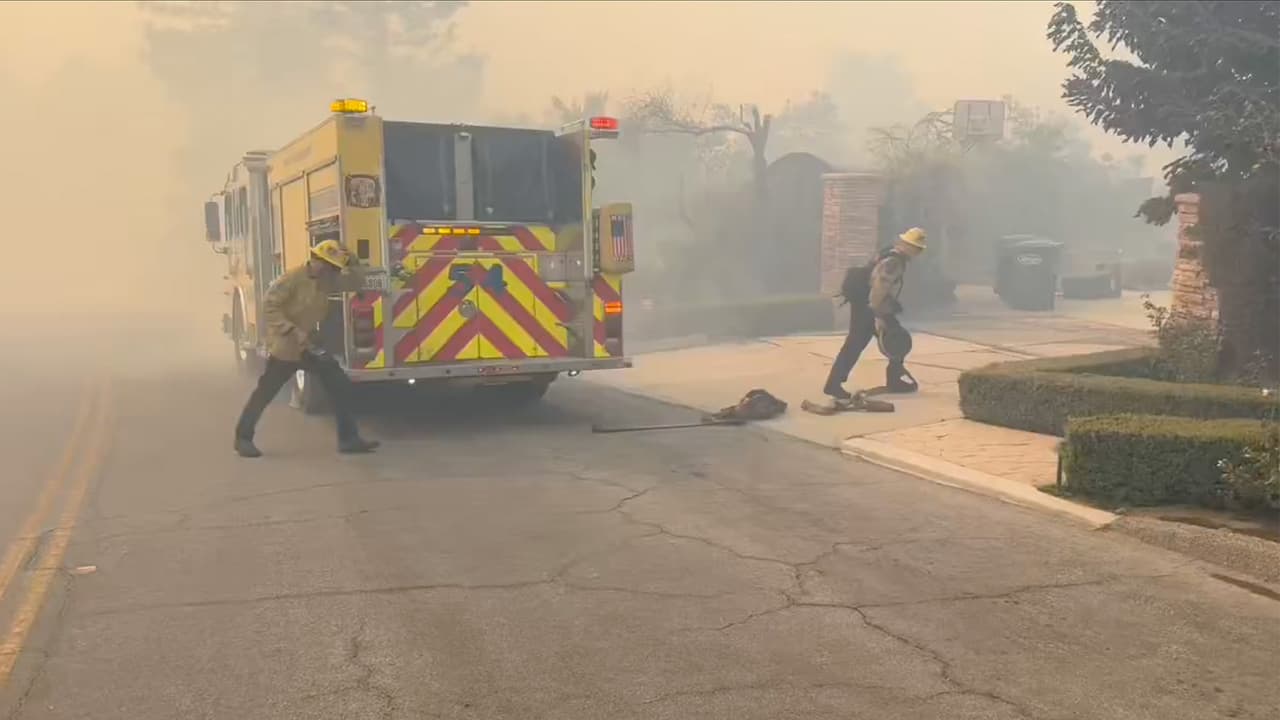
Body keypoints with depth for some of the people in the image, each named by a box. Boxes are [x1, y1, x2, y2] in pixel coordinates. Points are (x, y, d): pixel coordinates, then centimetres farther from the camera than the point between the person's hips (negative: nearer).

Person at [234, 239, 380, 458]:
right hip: (284, 347, -7)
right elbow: (269, 306, -23)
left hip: (309, 346, 7)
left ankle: (348, 438, 3)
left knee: (340, 385, -1)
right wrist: (293, 331, -28)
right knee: (265, 392, 3)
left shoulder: (324, 282, 4)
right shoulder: (292, 279, -20)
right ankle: (243, 437, 19)